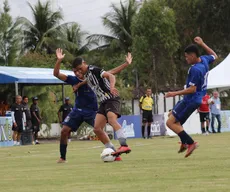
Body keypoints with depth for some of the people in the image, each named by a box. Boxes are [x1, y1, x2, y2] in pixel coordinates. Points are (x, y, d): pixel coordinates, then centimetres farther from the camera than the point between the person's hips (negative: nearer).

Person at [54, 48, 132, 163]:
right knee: (64, 131, -5)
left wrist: (126, 64, -8)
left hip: (91, 111, -2)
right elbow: (56, 74, -11)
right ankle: (62, 157, 11)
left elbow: (112, 72, -3)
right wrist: (59, 60, -26)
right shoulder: (73, 80, -3)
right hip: (77, 110, 3)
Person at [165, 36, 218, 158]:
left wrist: (175, 93, -24)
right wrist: (202, 44, 23)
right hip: (197, 98, 10)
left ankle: (190, 143, -13)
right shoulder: (204, 60, 0)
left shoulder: (195, 69, -26)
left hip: (191, 100, -10)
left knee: (170, 122, -10)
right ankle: (184, 143, 20)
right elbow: (214, 56, 24)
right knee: (172, 115, 25)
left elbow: (192, 89, -27)